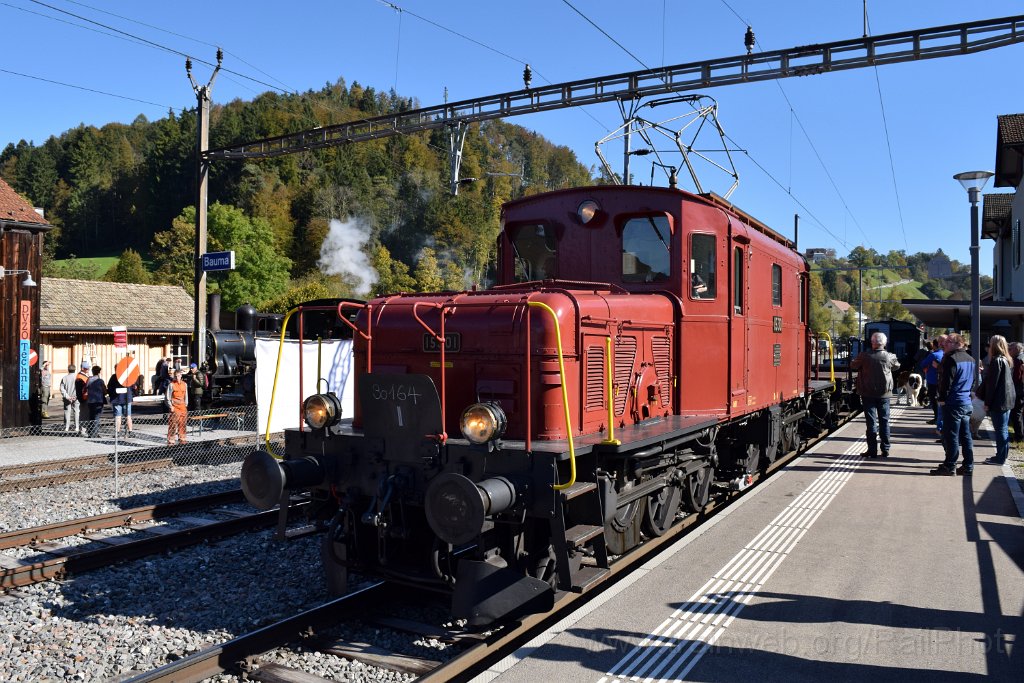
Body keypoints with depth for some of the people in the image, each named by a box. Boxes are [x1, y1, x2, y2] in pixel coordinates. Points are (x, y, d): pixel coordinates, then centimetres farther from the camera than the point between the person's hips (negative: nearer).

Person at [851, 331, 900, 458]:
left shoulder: (864, 356, -12)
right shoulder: (889, 357, -6)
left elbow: (853, 365, 4)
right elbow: (897, 366, 15)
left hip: (868, 394, -2)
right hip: (884, 394, 2)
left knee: (871, 421, 2)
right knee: (884, 421, 10)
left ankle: (872, 450, 2)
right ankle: (885, 450, 12)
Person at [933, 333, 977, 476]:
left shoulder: (950, 359, -15)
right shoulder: (971, 360, 13)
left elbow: (946, 381, -17)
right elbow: (975, 382, 20)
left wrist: (942, 398, -7)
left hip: (953, 403, -9)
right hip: (967, 403, 9)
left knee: (951, 436, -4)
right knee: (966, 436, 12)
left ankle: (949, 467, 1)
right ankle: (968, 467, 15)